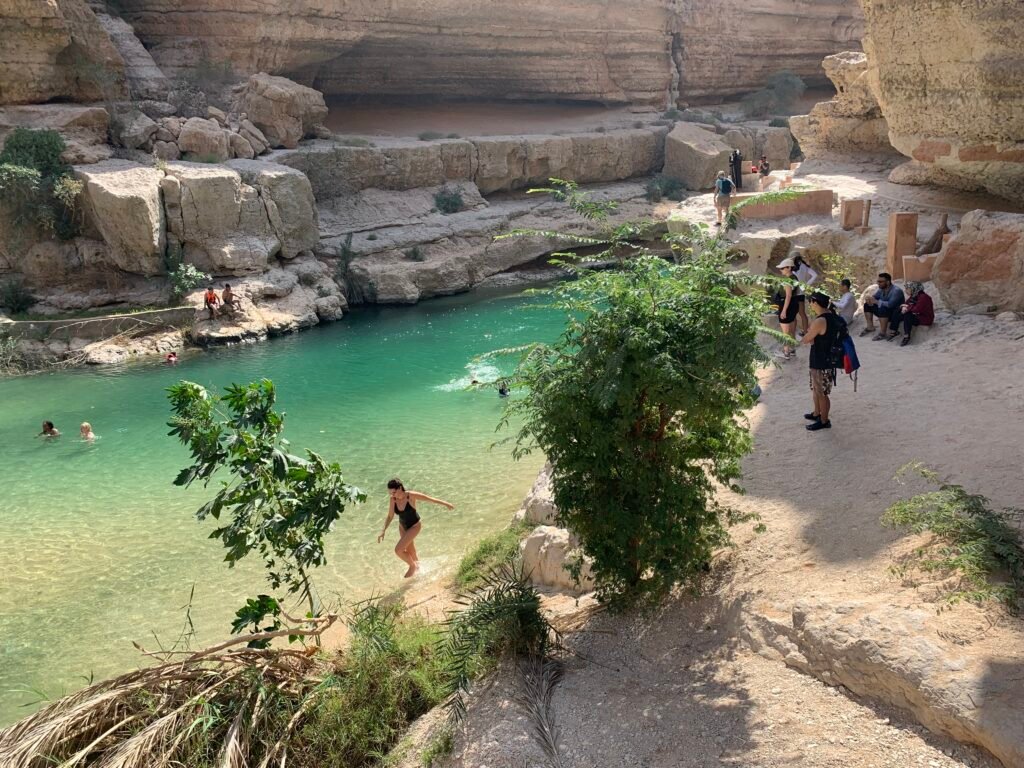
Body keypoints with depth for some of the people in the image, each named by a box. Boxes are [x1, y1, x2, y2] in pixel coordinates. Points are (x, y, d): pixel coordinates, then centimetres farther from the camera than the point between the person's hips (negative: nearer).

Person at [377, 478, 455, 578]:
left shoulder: (411, 495, -28)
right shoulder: (393, 499, -15)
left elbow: (429, 499, -17)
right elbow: (390, 516, -5)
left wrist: (446, 504, -10)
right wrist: (383, 531, -14)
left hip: (414, 526, -5)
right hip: (402, 527, 5)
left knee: (398, 550, -14)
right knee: (410, 552, 20)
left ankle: (413, 566, 11)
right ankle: (417, 567, 46)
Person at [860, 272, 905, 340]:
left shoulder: (896, 290, -26)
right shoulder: (882, 289, 0)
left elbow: (890, 304, -37)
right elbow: (874, 296, 3)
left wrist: (876, 301, -37)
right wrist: (869, 298, -22)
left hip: (896, 313, -9)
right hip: (885, 311, 9)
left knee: (882, 309, -37)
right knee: (867, 305, 2)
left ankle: (882, 333, -29)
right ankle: (870, 327, 8)